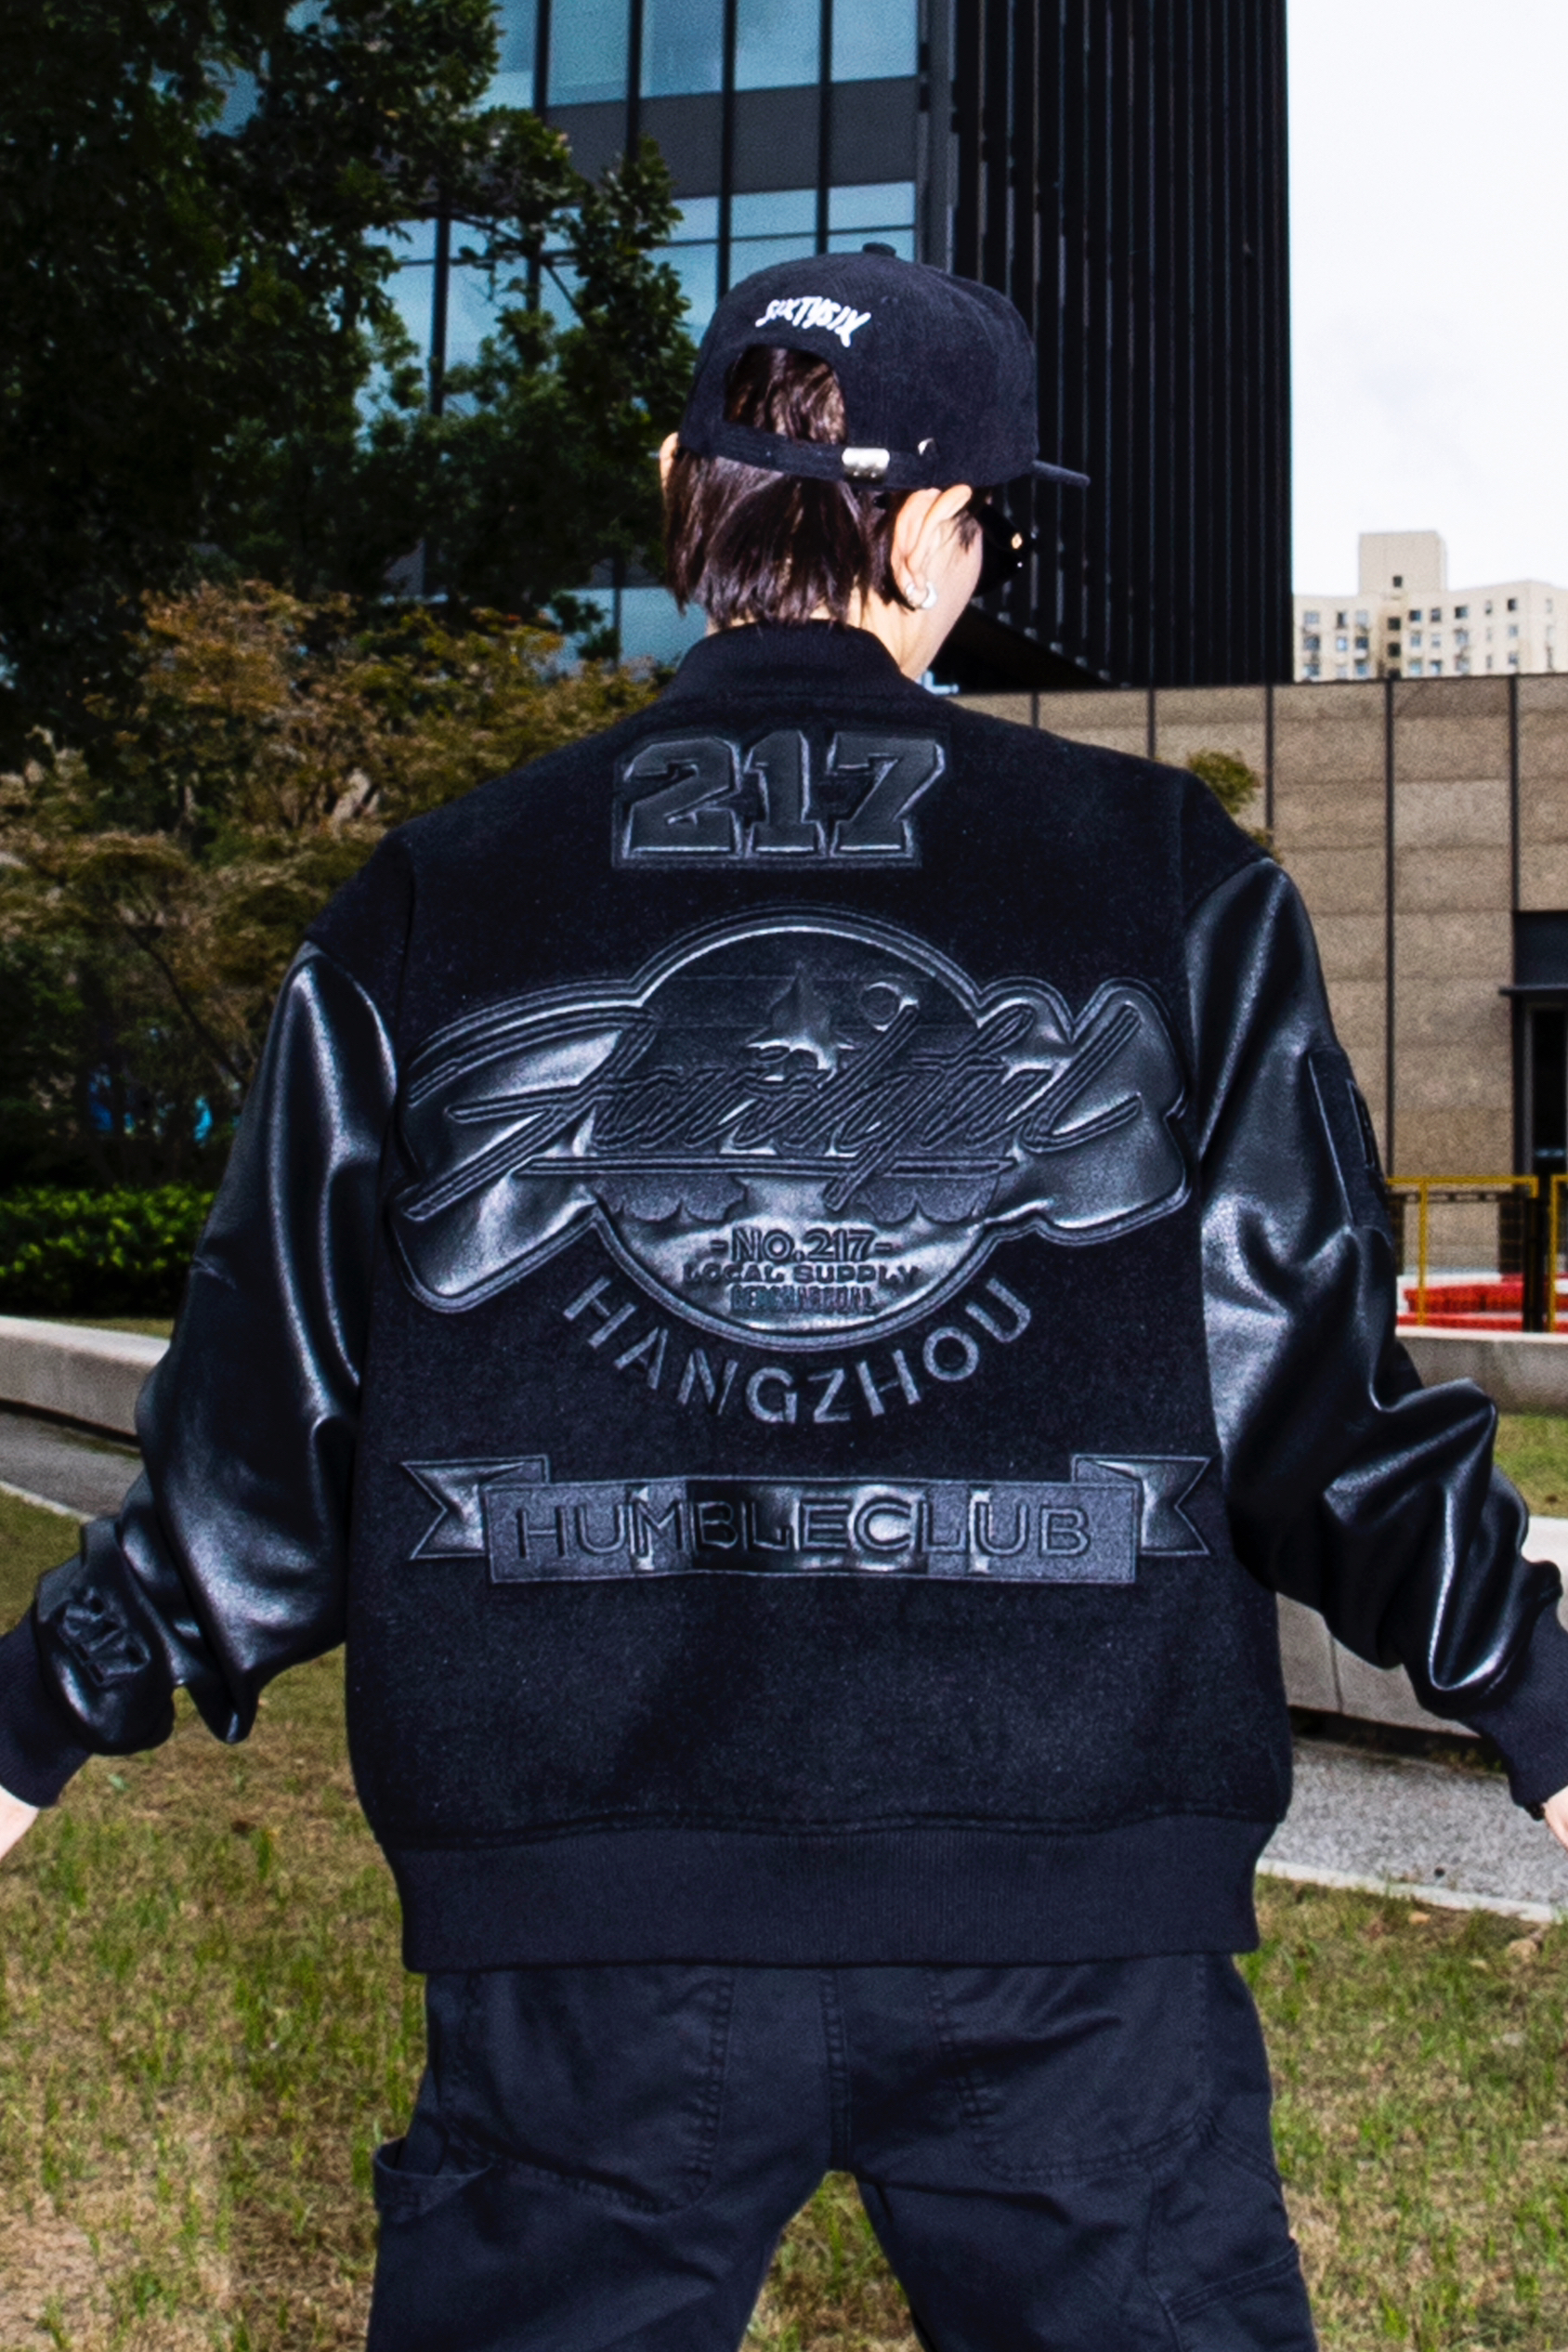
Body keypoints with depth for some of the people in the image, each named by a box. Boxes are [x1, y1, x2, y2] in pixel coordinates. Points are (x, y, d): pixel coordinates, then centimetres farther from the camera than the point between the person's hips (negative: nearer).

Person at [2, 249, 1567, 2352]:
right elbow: (1315, 1405, 0)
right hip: (1077, 1941, 0)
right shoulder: (1170, 881, 1)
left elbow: (277, 1427, 4)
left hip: (590, 1958, 1)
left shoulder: (436, 910, 2)